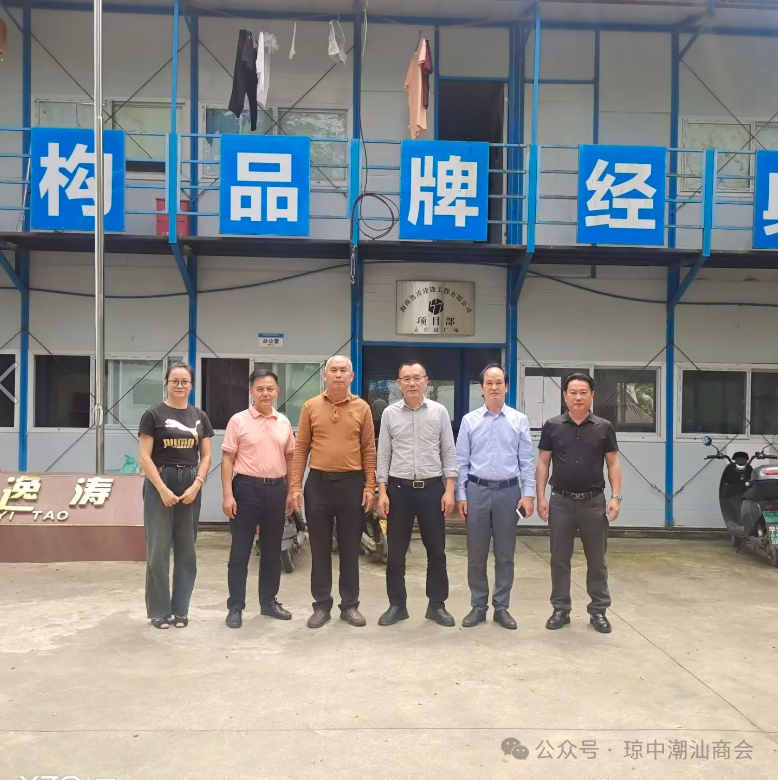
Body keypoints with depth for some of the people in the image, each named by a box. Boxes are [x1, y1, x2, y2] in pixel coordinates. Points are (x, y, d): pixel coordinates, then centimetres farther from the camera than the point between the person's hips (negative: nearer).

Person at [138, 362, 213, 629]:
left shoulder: (200, 417, 9)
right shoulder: (153, 415, -2)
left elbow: (206, 456, 7)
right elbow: (145, 457, -7)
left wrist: (196, 485, -8)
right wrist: (163, 489, -15)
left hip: (190, 486, 4)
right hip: (160, 485, -3)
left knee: (186, 551, 8)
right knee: (158, 550, 0)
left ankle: (180, 610, 19)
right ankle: (159, 611, 13)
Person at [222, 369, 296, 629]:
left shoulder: (284, 422, 8)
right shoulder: (238, 420, -4)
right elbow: (227, 459, -4)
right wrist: (227, 494, -11)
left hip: (276, 488, 4)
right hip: (247, 487, -4)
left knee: (272, 549, 12)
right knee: (240, 550, 2)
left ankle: (269, 601, 26)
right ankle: (235, 606, 11)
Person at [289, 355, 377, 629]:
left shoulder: (362, 408, 2)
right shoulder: (311, 407, 3)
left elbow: (369, 450, 3)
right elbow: (300, 449, 3)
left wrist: (370, 486, -3)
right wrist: (295, 486, -3)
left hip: (352, 483, 0)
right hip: (318, 483, 0)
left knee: (350, 548, 9)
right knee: (320, 548, 8)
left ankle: (350, 605, 21)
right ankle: (321, 605, 20)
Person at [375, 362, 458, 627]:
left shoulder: (439, 412, 1)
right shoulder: (389, 413, 2)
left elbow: (448, 452, 2)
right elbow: (383, 454, 4)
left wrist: (449, 489, -5)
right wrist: (382, 491, -3)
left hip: (431, 488, 0)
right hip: (398, 488, 0)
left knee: (436, 549, 7)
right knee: (396, 551, 7)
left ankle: (437, 604, 21)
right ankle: (397, 605, 20)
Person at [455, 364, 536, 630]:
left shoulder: (519, 420, 2)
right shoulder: (469, 420, 2)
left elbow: (527, 461, 1)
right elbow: (461, 461, 3)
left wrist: (528, 494, -6)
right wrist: (460, 494, -2)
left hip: (508, 491, 0)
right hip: (477, 490, 0)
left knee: (505, 554, 8)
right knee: (476, 554, 7)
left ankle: (501, 607, 20)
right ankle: (478, 606, 19)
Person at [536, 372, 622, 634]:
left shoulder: (604, 427, 1)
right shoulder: (552, 426, 1)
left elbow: (613, 464, 3)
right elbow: (543, 463, 3)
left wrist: (616, 497, -7)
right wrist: (541, 497, -4)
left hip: (594, 501, 0)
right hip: (561, 501, 0)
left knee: (596, 560, 8)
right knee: (559, 559, 7)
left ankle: (598, 610, 21)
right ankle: (560, 609, 19)